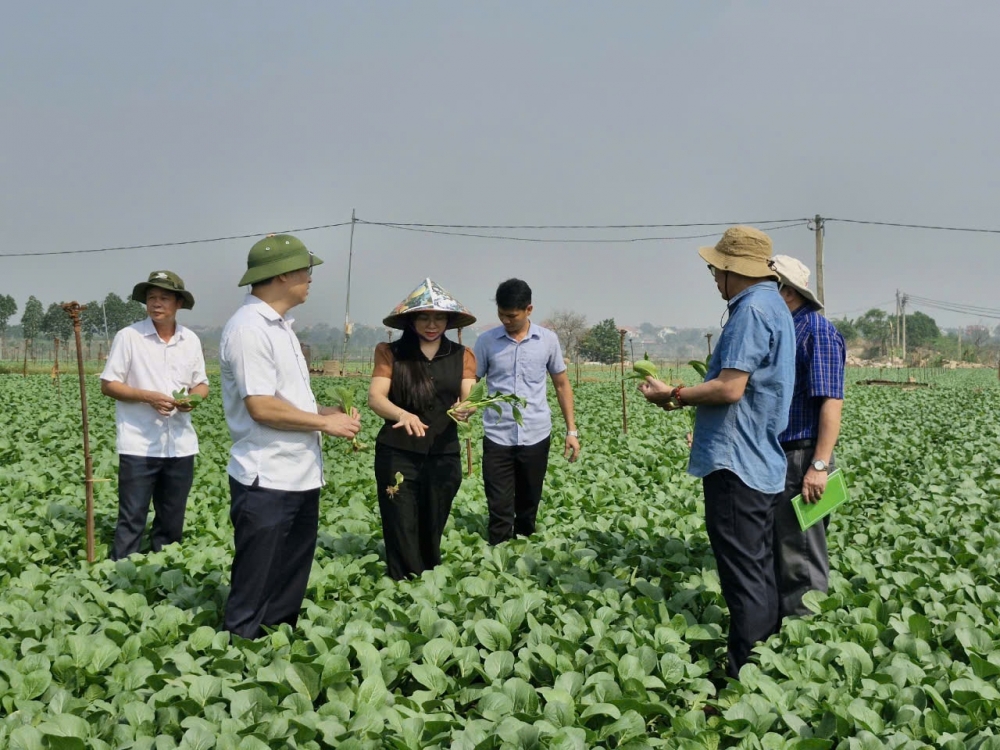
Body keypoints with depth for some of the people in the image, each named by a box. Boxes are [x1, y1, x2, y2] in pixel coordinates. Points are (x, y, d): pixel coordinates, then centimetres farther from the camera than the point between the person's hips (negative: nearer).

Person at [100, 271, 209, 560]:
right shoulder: (128, 336, -5)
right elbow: (108, 384, -4)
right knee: (131, 520, -2)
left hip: (180, 445, 4)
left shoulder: (191, 340, 7)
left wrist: (193, 398, -9)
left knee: (172, 521, 13)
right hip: (139, 445, -4)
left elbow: (202, 384, 14)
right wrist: (148, 397, -18)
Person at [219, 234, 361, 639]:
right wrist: (324, 423, -12)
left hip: (300, 478, 10)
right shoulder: (249, 328, -16)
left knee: (289, 590, 17)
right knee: (252, 597, 1)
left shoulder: (279, 326, 16)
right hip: (266, 483, -10)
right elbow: (261, 407, -22)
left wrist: (325, 411, 7)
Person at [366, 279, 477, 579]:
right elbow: (375, 397, -11)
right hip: (397, 454, -2)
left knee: (432, 532, 12)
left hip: (443, 456, 2)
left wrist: (466, 408, -31)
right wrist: (402, 414, -32)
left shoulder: (462, 355, 6)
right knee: (401, 533, -1)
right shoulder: (390, 352, -1)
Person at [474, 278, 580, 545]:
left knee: (528, 507, 13)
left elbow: (562, 385, 9)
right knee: (500, 510, -2)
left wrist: (572, 430, 4)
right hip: (497, 438, -1)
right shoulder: (486, 341, -1)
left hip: (536, 436, 1)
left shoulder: (548, 340, 1)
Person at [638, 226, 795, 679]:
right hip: (762, 463, 11)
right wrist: (685, 397, 16)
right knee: (760, 572, 17)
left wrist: (673, 396, -9)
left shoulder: (752, 309, -16)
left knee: (744, 577, -5)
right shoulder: (773, 306, 17)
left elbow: (730, 389, -22)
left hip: (736, 466, -11)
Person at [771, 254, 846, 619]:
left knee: (800, 560, -3)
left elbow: (831, 401, -19)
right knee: (774, 552, 17)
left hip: (800, 460, -9)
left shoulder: (817, 331, -12)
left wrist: (820, 465, -25)